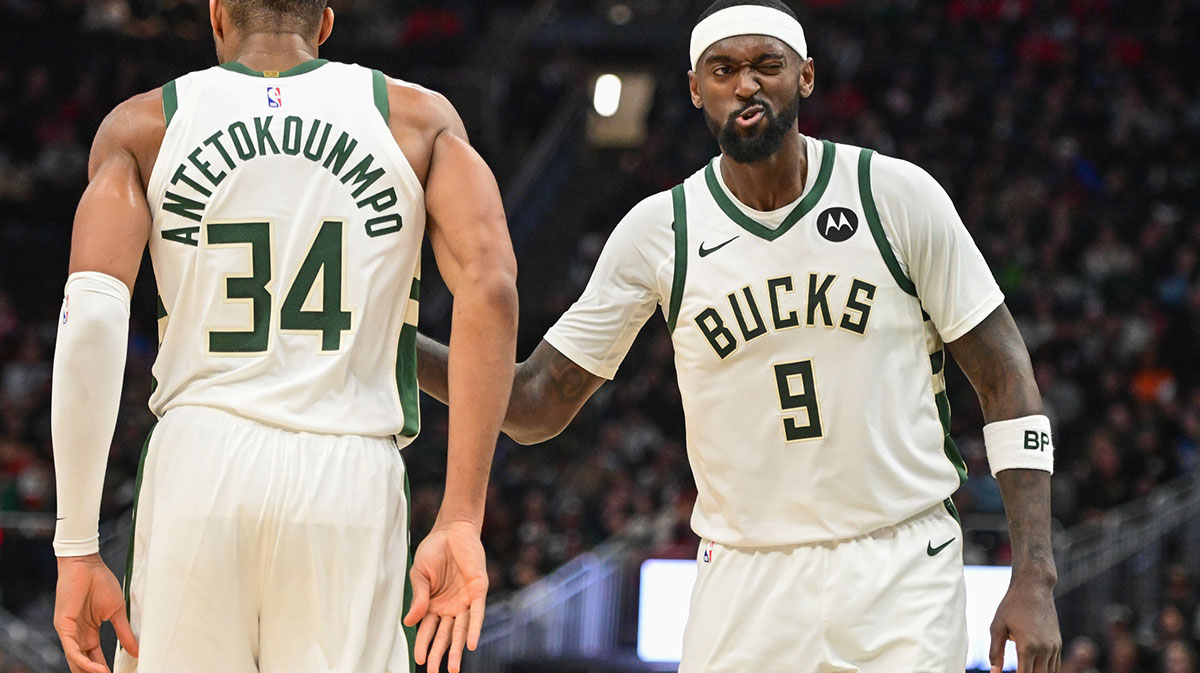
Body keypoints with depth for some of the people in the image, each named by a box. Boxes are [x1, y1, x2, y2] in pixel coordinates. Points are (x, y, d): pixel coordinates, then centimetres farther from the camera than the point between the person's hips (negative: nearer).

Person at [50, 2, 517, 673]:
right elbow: (490, 287, -4)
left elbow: (92, 315, -4)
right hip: (352, 477, 0)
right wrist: (462, 519, -7)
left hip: (199, 469, 0)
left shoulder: (143, 126, 11)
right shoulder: (419, 118, 12)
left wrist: (78, 546, -4)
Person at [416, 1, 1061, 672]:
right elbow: (538, 404, 4)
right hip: (744, 586, 1)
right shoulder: (659, 230, 0)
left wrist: (1034, 577, -8)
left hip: (904, 570, -1)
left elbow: (1004, 372, 0)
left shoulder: (899, 195, -3)